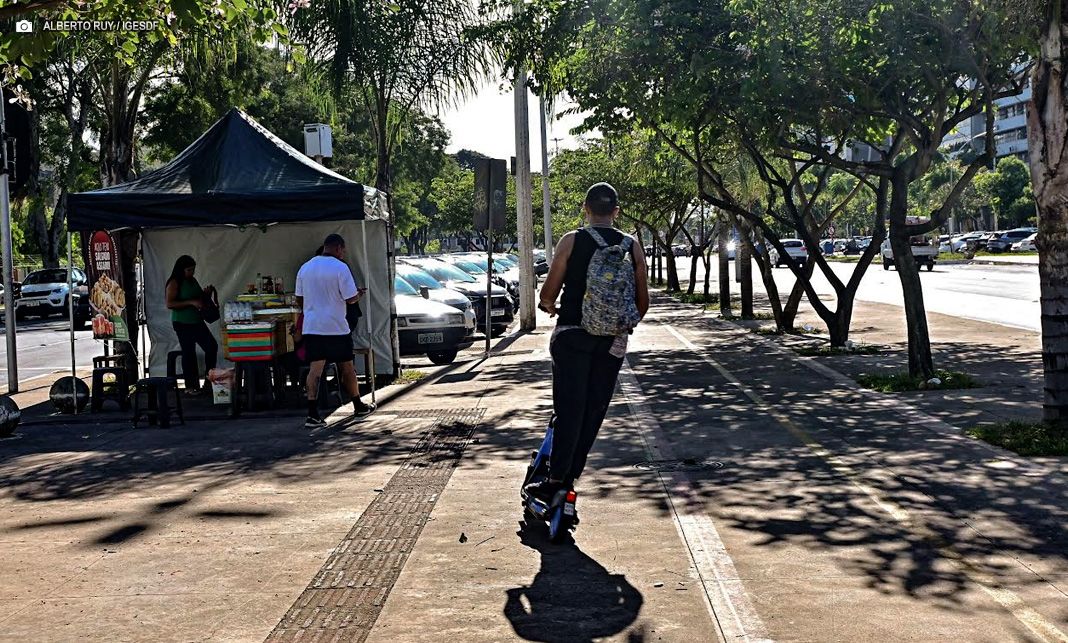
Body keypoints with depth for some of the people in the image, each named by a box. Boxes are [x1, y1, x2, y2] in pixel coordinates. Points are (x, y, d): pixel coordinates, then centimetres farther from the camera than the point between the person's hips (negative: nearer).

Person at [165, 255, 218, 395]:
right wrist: (191, 302, -24)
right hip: (182, 323, -7)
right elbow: (170, 304, -20)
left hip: (197, 321, 7)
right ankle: (190, 387, 7)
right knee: (188, 353, -2)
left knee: (212, 346, 1)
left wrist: (205, 293, 2)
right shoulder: (174, 283, -11)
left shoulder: (193, 281, 11)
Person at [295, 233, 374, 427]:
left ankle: (312, 414, -10)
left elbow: (299, 300, 13)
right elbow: (351, 298, -11)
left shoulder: (305, 268, 8)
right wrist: (360, 294, 10)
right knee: (347, 367, 11)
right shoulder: (340, 268, -10)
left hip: (311, 327, 4)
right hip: (336, 327, -4)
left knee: (315, 369, -1)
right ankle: (358, 406, 26)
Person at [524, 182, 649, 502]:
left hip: (572, 335, -2)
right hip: (612, 341, 2)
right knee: (594, 410, 10)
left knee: (569, 408, -2)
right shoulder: (632, 246, 4)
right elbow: (642, 303, 6)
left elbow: (548, 294, -5)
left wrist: (550, 307, 18)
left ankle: (556, 480, -8)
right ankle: (570, 476, 13)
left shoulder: (571, 241, -4)